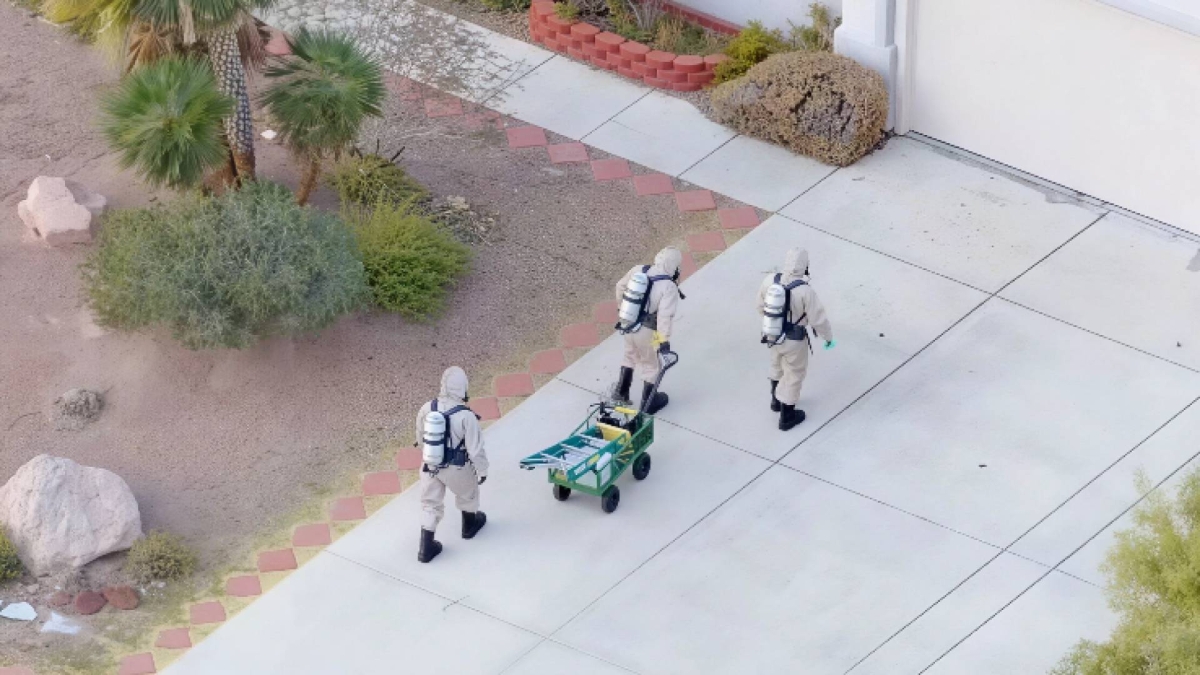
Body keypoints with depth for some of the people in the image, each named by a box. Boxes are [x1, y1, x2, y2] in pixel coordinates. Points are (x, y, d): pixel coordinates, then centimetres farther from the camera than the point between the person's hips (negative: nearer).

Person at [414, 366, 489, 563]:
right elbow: (476, 448, -20)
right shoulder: (466, 416, -28)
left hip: (430, 466, 3)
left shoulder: (428, 408, -14)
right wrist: (482, 470, -3)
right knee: (467, 495, 28)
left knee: (430, 504, 17)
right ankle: (469, 525, 52)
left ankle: (426, 547, 18)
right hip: (456, 469, -3)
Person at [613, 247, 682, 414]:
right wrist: (664, 340, -30)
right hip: (647, 332, -5)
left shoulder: (638, 270, -5)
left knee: (630, 355, 32)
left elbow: (620, 287, 9)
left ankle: (621, 391, 40)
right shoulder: (669, 287, -22)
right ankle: (648, 403, 31)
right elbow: (665, 315, -30)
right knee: (650, 365, 17)